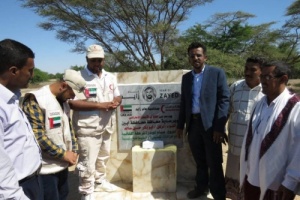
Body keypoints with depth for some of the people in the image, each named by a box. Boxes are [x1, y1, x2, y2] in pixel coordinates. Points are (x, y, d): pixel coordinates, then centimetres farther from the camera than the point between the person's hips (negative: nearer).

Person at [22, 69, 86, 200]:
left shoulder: (63, 101, 8)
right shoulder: (35, 100, -19)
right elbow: (36, 135, -24)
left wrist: (73, 151, 3)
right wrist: (64, 154, -17)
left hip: (62, 164, 8)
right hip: (46, 168, -8)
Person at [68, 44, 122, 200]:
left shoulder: (110, 77, 8)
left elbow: (118, 96, 15)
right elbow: (73, 103, -21)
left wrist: (116, 102, -10)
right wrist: (99, 105, -23)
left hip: (106, 126, 7)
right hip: (88, 128, -7)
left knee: (103, 157, 22)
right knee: (88, 162, 1)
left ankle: (100, 182, 43)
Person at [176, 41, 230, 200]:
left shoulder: (217, 73, -4)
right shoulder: (186, 77, 11)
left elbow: (224, 100, -9)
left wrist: (219, 127, -15)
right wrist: (180, 125, 12)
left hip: (210, 125, -4)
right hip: (193, 124, 5)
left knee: (214, 164, 4)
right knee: (200, 161, 18)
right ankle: (201, 187, 36)